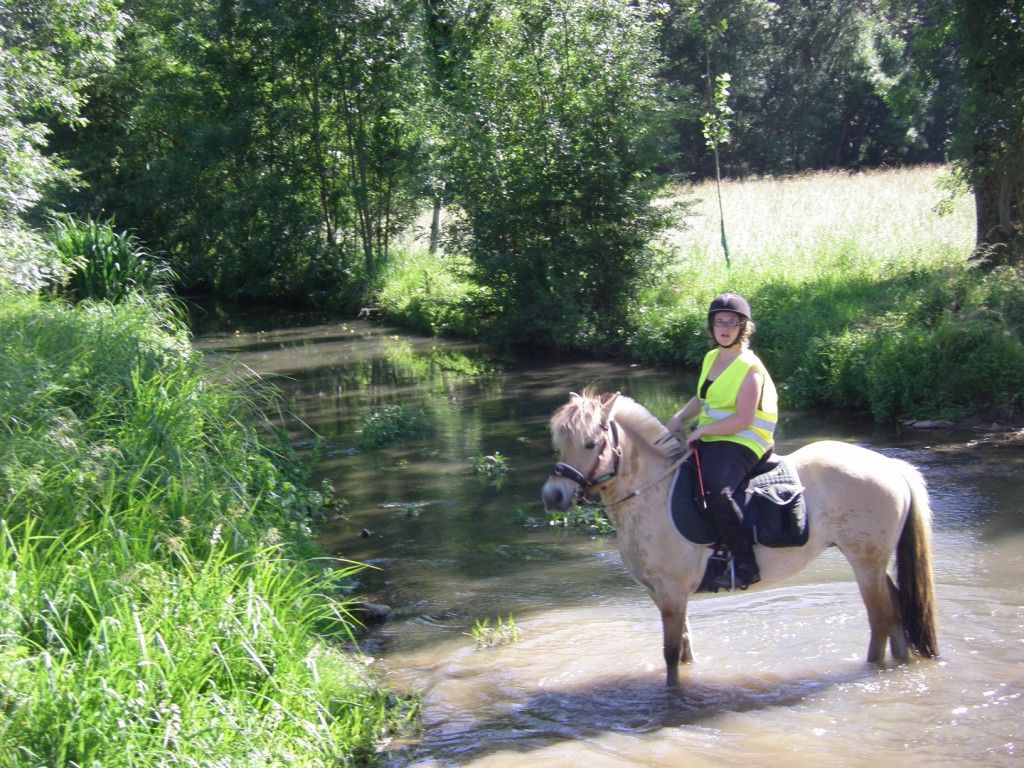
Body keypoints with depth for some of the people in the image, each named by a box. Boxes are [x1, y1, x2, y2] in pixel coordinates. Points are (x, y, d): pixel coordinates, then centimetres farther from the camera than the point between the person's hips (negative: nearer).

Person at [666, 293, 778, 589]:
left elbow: (743, 420, -20)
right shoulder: (711, 359, 12)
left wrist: (701, 430, -17)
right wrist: (679, 419, 9)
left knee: (717, 493, -34)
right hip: (708, 441, 10)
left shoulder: (750, 368, -13)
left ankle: (745, 566, -24)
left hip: (740, 444, -10)